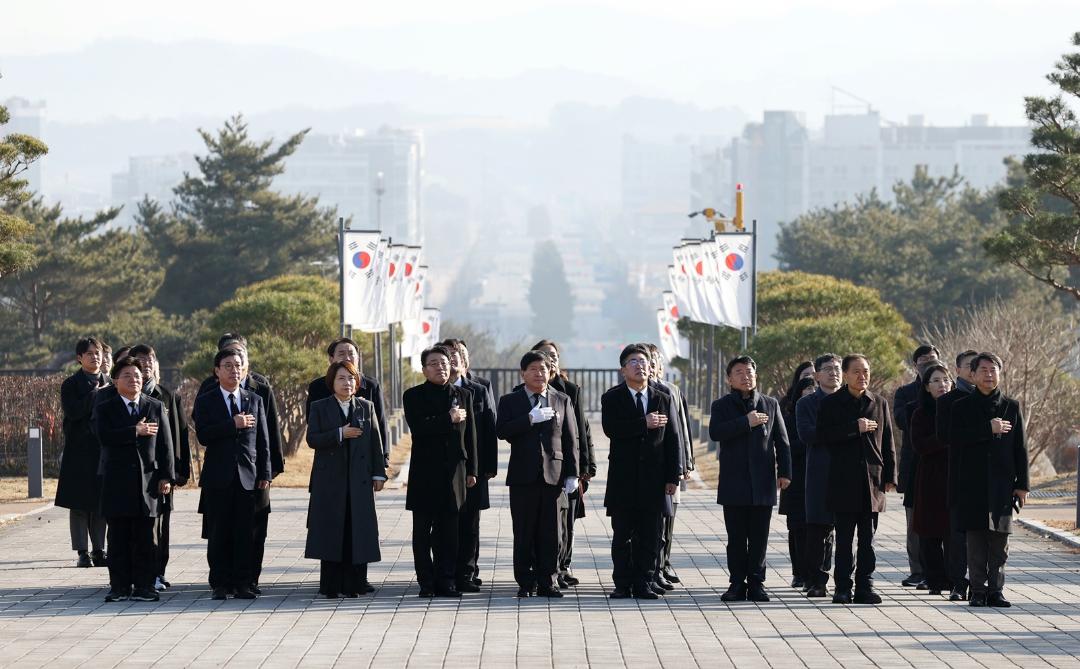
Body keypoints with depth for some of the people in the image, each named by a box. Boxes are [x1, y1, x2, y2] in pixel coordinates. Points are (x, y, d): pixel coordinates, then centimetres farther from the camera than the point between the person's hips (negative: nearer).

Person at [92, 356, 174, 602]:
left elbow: (165, 443, 7)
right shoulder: (104, 409, 5)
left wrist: (166, 476, 0)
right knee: (118, 538, 1)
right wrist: (135, 431, -15)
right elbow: (104, 436, -13)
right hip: (116, 482, -1)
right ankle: (120, 586, 5)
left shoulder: (156, 407, 11)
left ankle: (144, 586, 5)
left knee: (145, 538, 2)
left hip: (148, 478, 1)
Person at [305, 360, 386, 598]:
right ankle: (331, 585, 3)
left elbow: (375, 442, 9)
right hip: (330, 479, -2)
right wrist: (340, 434, -14)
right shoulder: (319, 408, 4)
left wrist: (379, 473, 4)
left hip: (359, 480, 2)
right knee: (331, 531, -2)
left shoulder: (366, 407, 10)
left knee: (358, 531, 0)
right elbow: (312, 439, -6)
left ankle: (354, 583, 6)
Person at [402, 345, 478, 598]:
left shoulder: (463, 395, 12)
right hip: (424, 472, -2)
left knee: (449, 531, 3)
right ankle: (427, 583, 4)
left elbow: (470, 434, 12)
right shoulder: (413, 396, 1)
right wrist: (448, 419, -15)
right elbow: (418, 427, -14)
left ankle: (446, 581, 8)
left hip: (454, 471, 3)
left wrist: (471, 470, 8)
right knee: (423, 532, 0)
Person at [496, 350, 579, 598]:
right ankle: (525, 583, 7)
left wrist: (572, 473, 1)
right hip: (523, 475, -1)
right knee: (524, 533, 1)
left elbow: (571, 439, 8)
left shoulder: (562, 401, 11)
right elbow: (502, 431, -9)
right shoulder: (510, 401, 7)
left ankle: (547, 582, 7)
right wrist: (531, 419, -17)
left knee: (550, 533, 1)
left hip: (553, 474, 1)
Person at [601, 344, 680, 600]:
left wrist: (672, 477, 1)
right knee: (622, 535, 2)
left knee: (649, 536, 3)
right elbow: (610, 428, -16)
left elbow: (672, 440, 7)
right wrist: (644, 424, -17)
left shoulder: (663, 399, 10)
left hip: (653, 478, 2)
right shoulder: (611, 398, 2)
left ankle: (643, 584, 9)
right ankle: (623, 584, 8)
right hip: (623, 478, -2)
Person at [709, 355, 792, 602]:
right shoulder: (722, 405, 6)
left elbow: (782, 441, 9)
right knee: (736, 538, 1)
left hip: (762, 481, 1)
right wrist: (746, 422, -16)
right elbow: (715, 432, -13)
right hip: (734, 482, -1)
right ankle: (737, 584, 6)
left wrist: (784, 472, 0)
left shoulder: (770, 405, 11)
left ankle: (756, 583, 7)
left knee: (759, 538, 2)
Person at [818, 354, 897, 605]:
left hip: (872, 479, 2)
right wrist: (855, 428, -15)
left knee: (868, 539, 4)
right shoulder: (831, 403, 2)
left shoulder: (879, 403, 11)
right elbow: (823, 436, -9)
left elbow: (888, 442, 11)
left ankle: (865, 587, 8)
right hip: (844, 481, -2)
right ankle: (842, 588, 5)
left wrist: (890, 476, 5)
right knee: (844, 539, 0)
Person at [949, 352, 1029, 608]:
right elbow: (954, 439, -8)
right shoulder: (962, 407, 6)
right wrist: (988, 429, -13)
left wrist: (1022, 484, 3)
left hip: (1002, 484, 1)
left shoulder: (1011, 407, 10)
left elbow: (1020, 448, 9)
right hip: (972, 485, -1)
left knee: (1000, 539, 0)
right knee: (976, 539, -2)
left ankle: (996, 590, 6)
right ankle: (978, 591, 2)